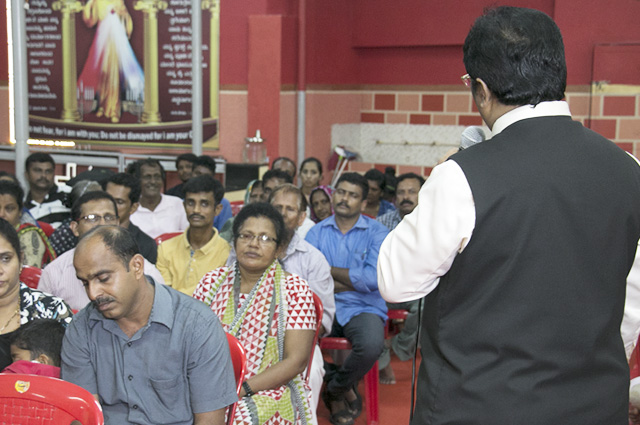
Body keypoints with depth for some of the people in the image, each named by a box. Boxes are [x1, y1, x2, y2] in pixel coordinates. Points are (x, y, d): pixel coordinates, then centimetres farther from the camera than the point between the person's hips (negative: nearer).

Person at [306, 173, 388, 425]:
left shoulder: (377, 233, 3)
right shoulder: (317, 232, 9)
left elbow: (374, 279, -12)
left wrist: (329, 270, -4)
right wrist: (354, 282, -10)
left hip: (362, 309, -1)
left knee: (371, 345, -35)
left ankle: (336, 390, 0)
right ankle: (345, 388, -6)